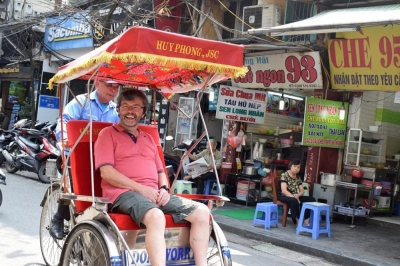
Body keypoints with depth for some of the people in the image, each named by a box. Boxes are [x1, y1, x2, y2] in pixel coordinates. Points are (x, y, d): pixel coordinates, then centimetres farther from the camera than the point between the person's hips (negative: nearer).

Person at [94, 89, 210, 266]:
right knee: (156, 216, -39)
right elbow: (106, 172, -6)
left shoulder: (148, 139, 27)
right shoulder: (108, 134, 7)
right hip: (124, 193, -7)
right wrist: (140, 188, -14)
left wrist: (163, 189, 2)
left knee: (201, 212, -11)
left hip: (154, 194, 7)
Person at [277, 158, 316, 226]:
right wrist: (294, 197, -31)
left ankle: (306, 221, -22)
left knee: (311, 199, -11)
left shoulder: (298, 177, 10)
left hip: (295, 196, 7)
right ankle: (298, 222, -31)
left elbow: (302, 191, 6)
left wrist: (297, 195, -18)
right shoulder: (284, 175, -11)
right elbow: (284, 191, -22)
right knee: (294, 201, -40)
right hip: (283, 196, -7)